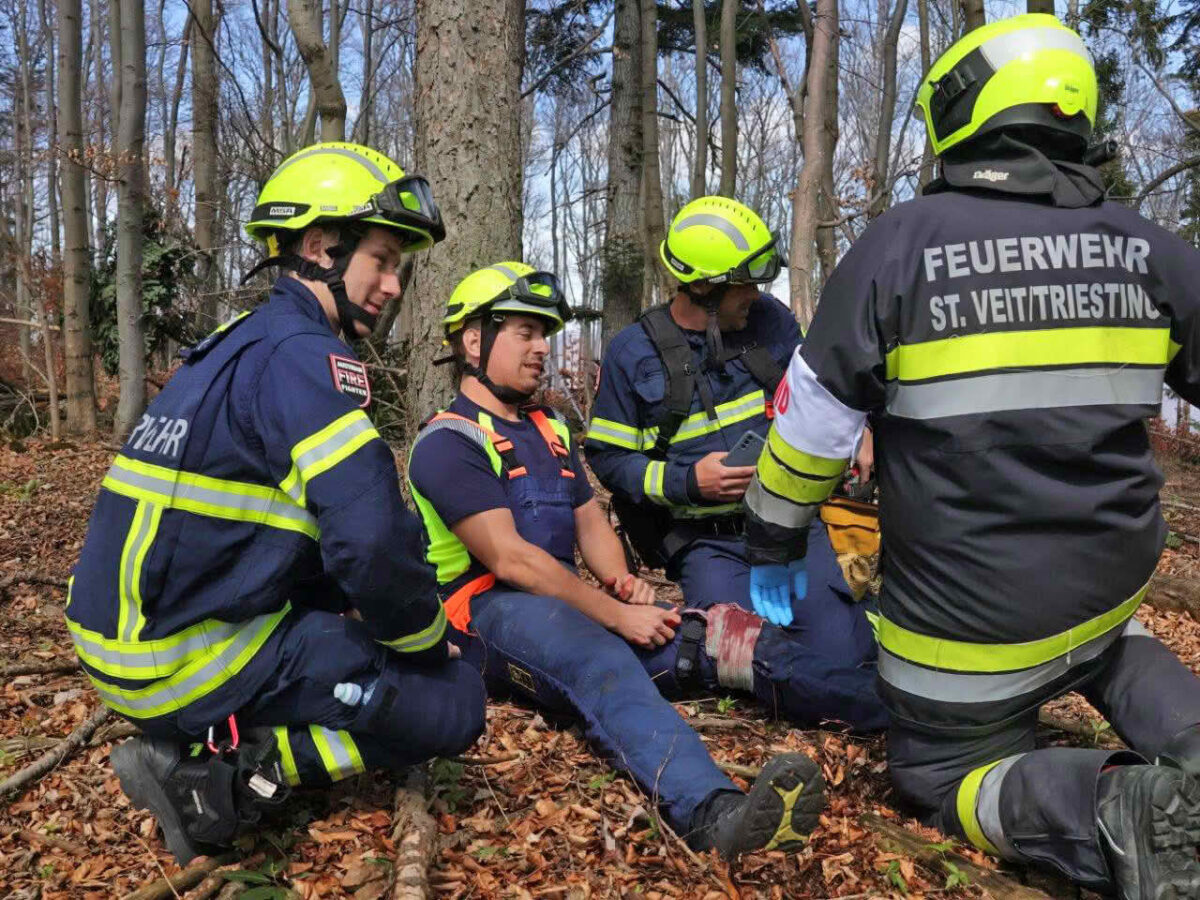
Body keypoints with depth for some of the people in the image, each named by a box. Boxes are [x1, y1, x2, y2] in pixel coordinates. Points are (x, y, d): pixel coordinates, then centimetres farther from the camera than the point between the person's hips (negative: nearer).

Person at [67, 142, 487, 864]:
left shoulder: (242, 341, 13)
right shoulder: (304, 353, -18)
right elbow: (372, 543, -28)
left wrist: (400, 625, 17)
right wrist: (428, 641, -8)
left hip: (131, 628, 9)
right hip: (192, 660, -9)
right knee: (457, 703, -4)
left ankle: (197, 732, 12)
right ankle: (226, 773, -8)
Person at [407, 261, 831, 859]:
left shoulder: (550, 432, 22)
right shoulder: (448, 441, -6)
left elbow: (590, 520, 17)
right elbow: (508, 558, -16)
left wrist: (622, 581, -5)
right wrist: (615, 615, -18)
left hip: (560, 602, 9)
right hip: (487, 612, -8)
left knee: (701, 635, -15)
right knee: (602, 660, -39)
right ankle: (711, 809, -61)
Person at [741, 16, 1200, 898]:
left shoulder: (900, 243, -13)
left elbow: (811, 426, -7)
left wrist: (772, 551, 7)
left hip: (968, 603, -4)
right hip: (1113, 576, 5)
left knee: (942, 775, 18)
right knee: (1097, 645, 39)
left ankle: (1122, 809, -11)